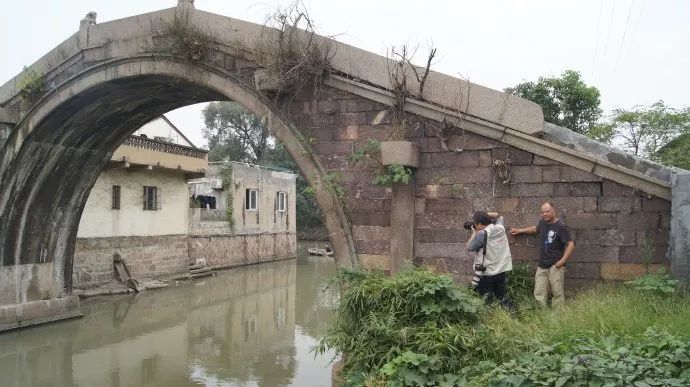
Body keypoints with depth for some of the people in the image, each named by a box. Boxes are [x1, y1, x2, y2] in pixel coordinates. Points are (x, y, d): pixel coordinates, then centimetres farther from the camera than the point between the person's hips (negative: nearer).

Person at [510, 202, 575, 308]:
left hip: (555, 266, -6)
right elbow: (536, 229, 33)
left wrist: (562, 261, -15)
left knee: (557, 293, -5)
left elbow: (571, 244, -12)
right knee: (539, 294, 3)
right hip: (542, 266, 6)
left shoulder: (560, 226, -11)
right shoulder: (542, 223, 9)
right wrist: (520, 230, 35)